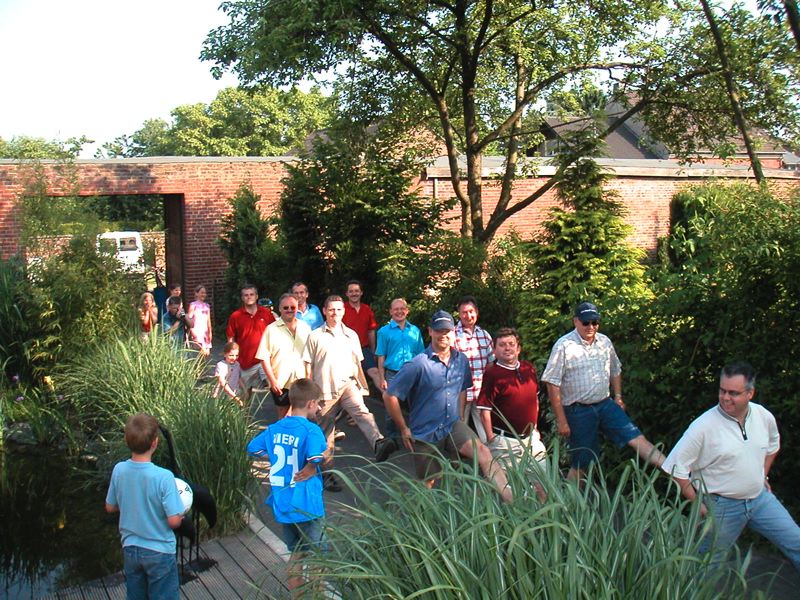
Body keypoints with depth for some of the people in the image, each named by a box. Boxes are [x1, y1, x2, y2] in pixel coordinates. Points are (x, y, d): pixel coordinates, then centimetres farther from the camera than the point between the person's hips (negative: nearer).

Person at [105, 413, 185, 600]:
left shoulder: (118, 470, -12)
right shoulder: (164, 477, -27)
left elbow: (110, 507, 3)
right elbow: (174, 521, -23)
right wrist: (181, 516, -2)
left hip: (130, 549, 5)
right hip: (159, 552, -4)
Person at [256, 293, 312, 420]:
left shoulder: (305, 327, 5)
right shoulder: (271, 329, -6)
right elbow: (264, 358, -7)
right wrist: (273, 380, -11)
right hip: (281, 383, -3)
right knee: (284, 417, 9)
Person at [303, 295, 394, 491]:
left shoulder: (351, 335, 11)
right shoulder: (315, 336, 2)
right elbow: (308, 365, 3)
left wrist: (362, 385, 13)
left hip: (348, 384, 1)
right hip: (324, 389, -1)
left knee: (362, 412, -28)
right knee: (326, 434, 7)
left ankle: (379, 444, -50)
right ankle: (327, 473, 18)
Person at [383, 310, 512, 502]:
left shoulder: (462, 361, -1)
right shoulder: (418, 365, -18)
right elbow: (389, 396, -14)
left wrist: (460, 417, 12)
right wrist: (404, 430, -10)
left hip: (453, 426, 3)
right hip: (425, 433, -3)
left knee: (483, 453, -24)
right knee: (427, 484, 11)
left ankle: (511, 500, -30)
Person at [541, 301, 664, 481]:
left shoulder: (605, 342, 5)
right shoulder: (563, 346, -13)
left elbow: (615, 371, 22)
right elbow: (553, 385, -14)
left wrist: (618, 397, 14)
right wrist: (561, 420, -15)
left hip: (605, 404, 5)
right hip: (578, 411, -5)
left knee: (637, 438, -6)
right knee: (580, 464, 4)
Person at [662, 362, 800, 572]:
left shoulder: (764, 417, -6)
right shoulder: (704, 426, -23)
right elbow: (675, 468, -18)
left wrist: (763, 476, 14)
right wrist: (697, 503, -13)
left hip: (760, 497, 5)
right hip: (722, 507, -5)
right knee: (706, 564, 7)